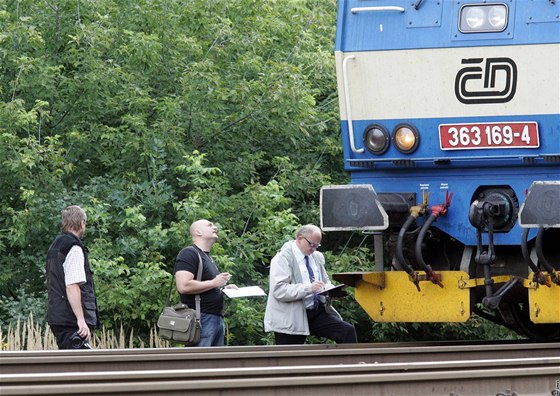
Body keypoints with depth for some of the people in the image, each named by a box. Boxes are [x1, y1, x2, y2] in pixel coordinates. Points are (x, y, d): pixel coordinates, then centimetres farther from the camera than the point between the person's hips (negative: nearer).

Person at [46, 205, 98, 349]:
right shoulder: (74, 248, -12)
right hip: (71, 320, -10)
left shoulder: (55, 246, 19)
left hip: (58, 318, 10)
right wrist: (81, 319, -24)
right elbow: (72, 286, -21)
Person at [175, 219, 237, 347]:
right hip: (202, 318, -10)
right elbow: (184, 286, -20)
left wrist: (225, 288, 13)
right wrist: (214, 283, -13)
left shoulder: (208, 258, 24)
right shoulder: (189, 254, -6)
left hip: (217, 317, 10)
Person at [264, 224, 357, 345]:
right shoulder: (283, 258, -8)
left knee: (348, 331, -14)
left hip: (318, 312, 5)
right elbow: (279, 290, -19)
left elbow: (325, 281, 26)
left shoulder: (317, 257, 14)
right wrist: (309, 288, -30)